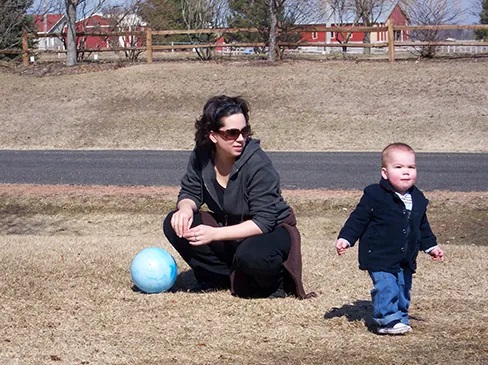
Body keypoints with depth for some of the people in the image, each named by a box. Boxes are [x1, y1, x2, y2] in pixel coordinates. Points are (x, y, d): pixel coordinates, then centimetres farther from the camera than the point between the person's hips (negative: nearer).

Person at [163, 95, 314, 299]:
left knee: (251, 256, -40)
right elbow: (190, 192, 2)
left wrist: (215, 234, -36)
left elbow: (263, 222, -29)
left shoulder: (258, 164, -27)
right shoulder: (201, 156, -10)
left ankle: (275, 281, -3)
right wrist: (186, 207, -24)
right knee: (175, 225, -13)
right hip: (229, 227, 6)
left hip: (272, 231, -6)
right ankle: (222, 278, -1)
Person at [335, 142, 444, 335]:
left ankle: (401, 318, 25)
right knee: (386, 286, -16)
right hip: (380, 256, -6)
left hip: (405, 259, 6)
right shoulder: (374, 196, -14)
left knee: (403, 287, 12)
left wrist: (431, 246, 22)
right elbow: (358, 219, -8)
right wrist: (345, 239, -14)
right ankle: (389, 320, -10)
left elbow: (423, 226, 20)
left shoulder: (418, 199, 6)